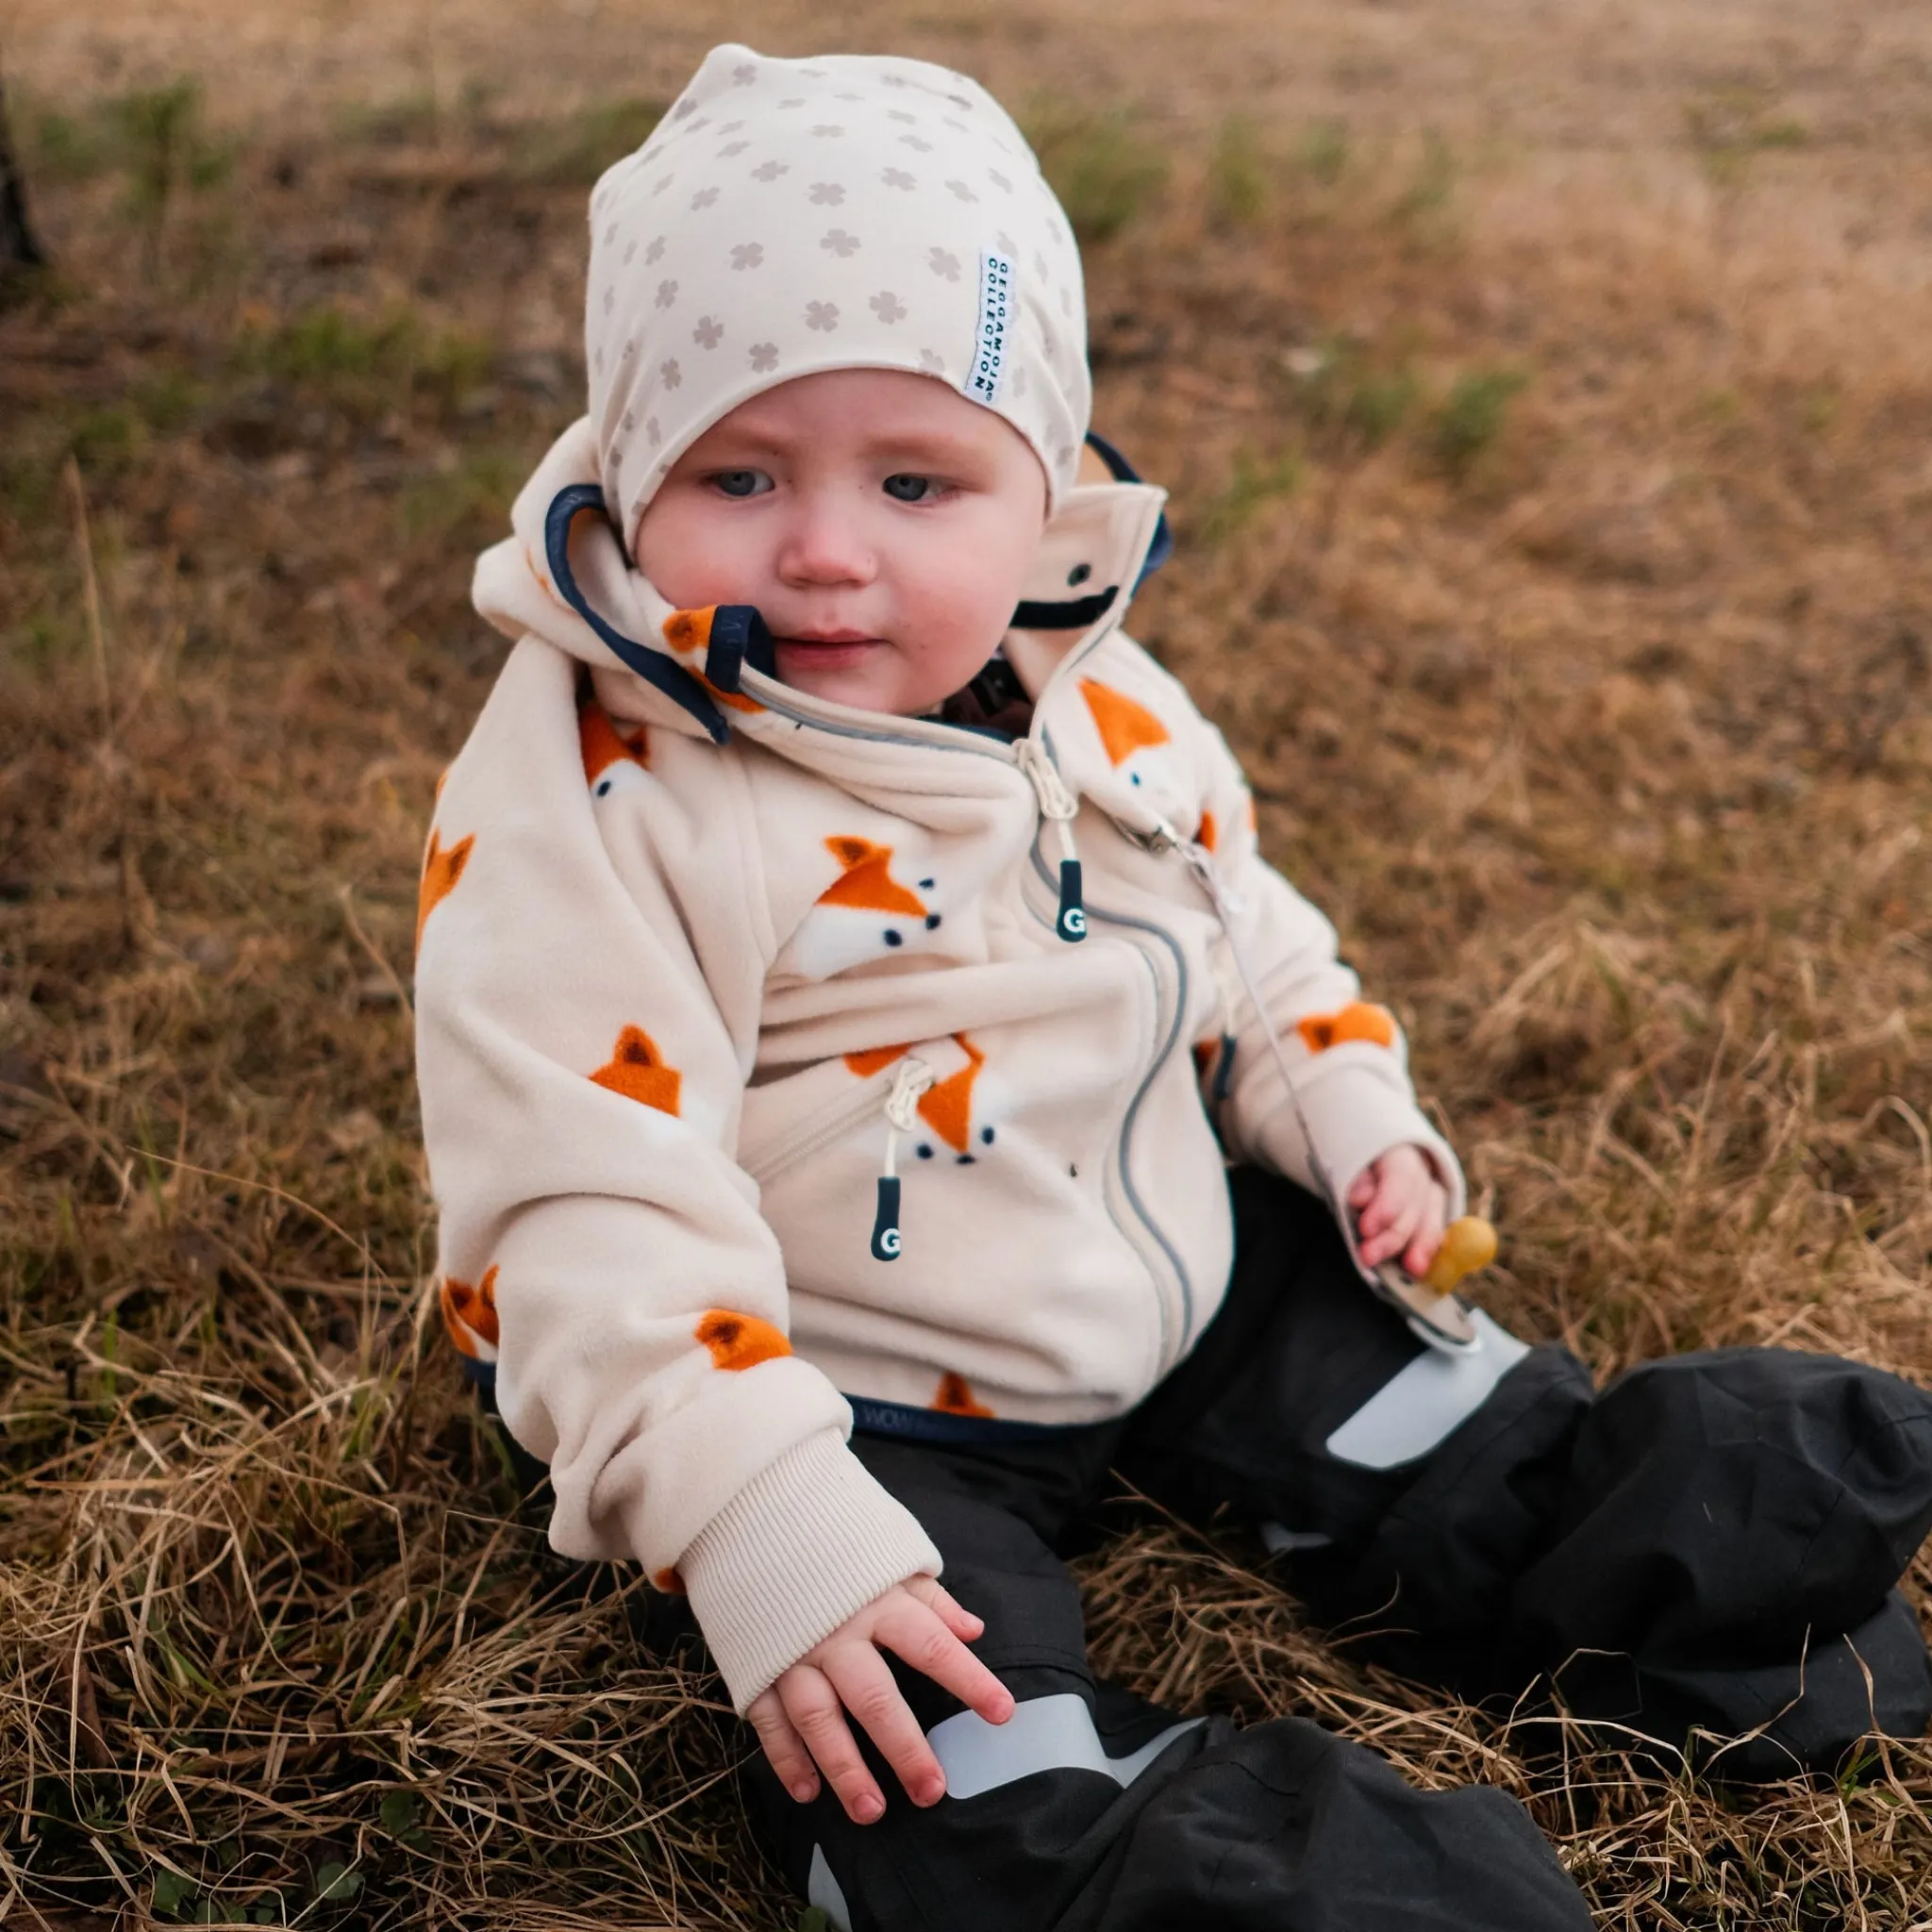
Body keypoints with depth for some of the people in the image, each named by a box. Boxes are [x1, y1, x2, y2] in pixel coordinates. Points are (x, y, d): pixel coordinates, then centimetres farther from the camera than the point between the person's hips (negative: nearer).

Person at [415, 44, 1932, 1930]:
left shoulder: (1097, 706, -3)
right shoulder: (584, 806, -26)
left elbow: (1234, 923, 16)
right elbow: (592, 1206, -30)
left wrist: (1347, 1109, 3)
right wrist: (763, 1533, -37)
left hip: (1174, 1269, 7)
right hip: (852, 1398, -6)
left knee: (1455, 1435, 14)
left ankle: (1637, 1534, 32)